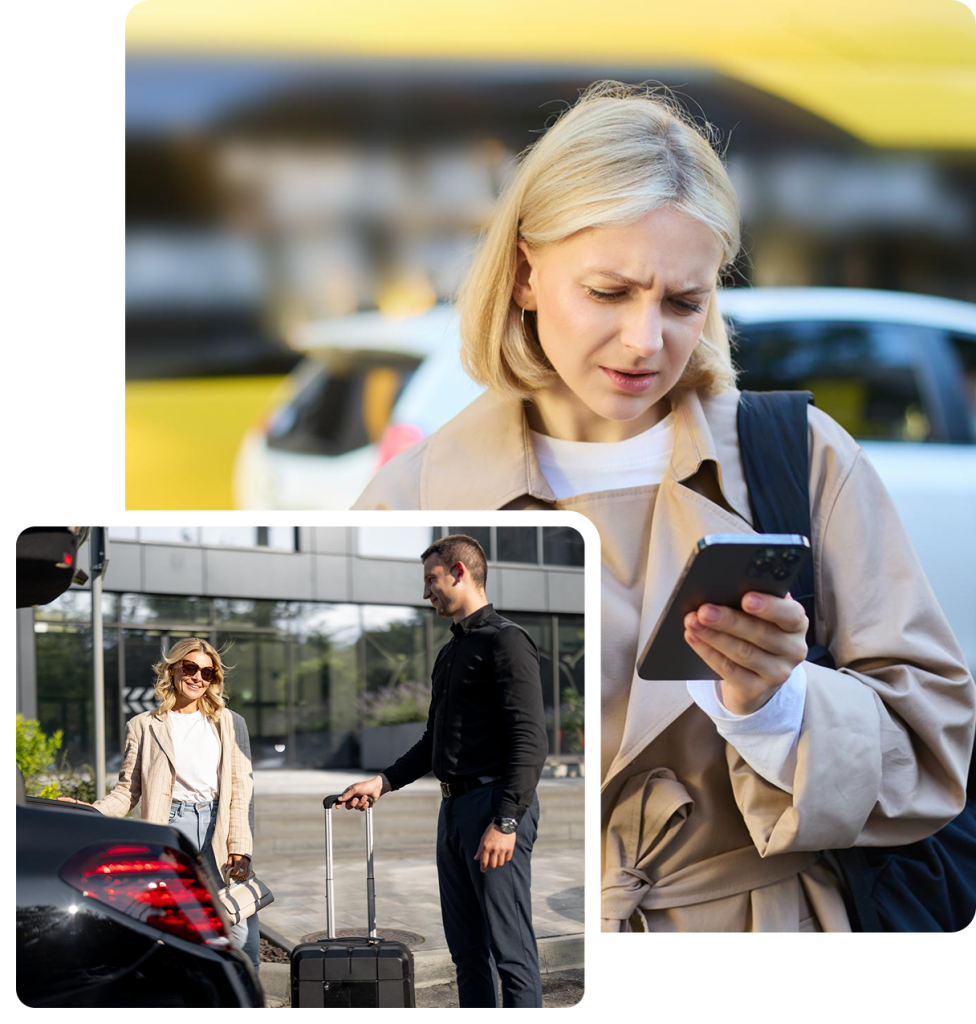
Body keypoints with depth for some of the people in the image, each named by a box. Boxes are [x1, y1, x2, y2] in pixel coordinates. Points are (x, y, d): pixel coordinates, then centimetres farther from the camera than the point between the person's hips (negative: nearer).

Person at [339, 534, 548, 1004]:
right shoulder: (450, 652, 20)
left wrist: (505, 822, -24)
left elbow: (529, 741, -18)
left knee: (511, 951, -9)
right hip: (454, 807, 10)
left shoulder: (506, 641, -9)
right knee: (466, 951, 11)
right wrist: (383, 781, 16)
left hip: (495, 804, -10)